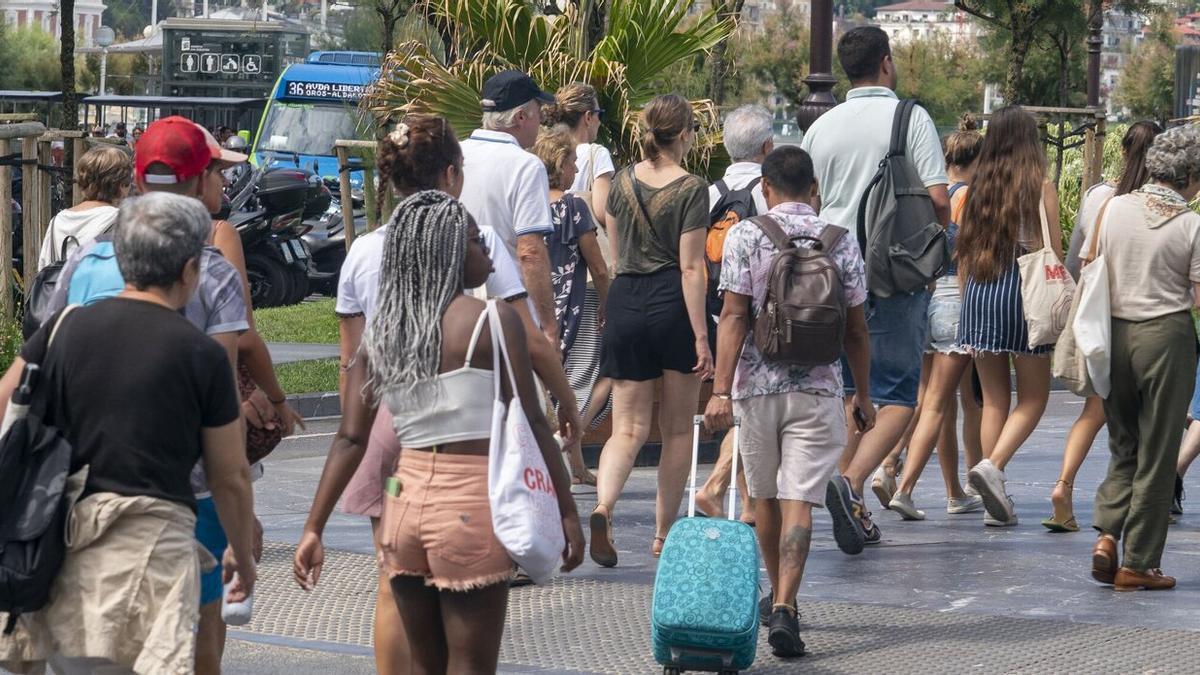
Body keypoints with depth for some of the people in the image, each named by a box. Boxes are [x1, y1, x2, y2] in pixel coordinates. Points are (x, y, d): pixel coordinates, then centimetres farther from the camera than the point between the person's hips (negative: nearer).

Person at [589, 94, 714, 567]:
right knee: (677, 429, 11)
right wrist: (701, 336, -12)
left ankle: (602, 506, -24)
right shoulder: (691, 189, -9)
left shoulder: (623, 182, 6)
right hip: (673, 305, -4)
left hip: (625, 302, 4)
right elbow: (691, 268, -13)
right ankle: (664, 534, 16)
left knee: (629, 427, 3)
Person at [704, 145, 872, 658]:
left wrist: (720, 389, -10)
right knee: (798, 502, -5)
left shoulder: (746, 235, -2)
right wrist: (863, 395, 17)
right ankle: (784, 609, -20)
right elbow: (855, 330, 6)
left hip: (757, 384, 0)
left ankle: (778, 595, 33)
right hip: (817, 386, 0)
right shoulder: (841, 242, 2)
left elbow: (734, 317, -9)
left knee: (766, 496, 18)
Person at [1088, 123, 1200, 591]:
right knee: (1156, 455, 5)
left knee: (1124, 447, 17)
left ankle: (1106, 533, -4)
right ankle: (1138, 563, 7)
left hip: (1115, 333, 4)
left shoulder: (1115, 209, 0)